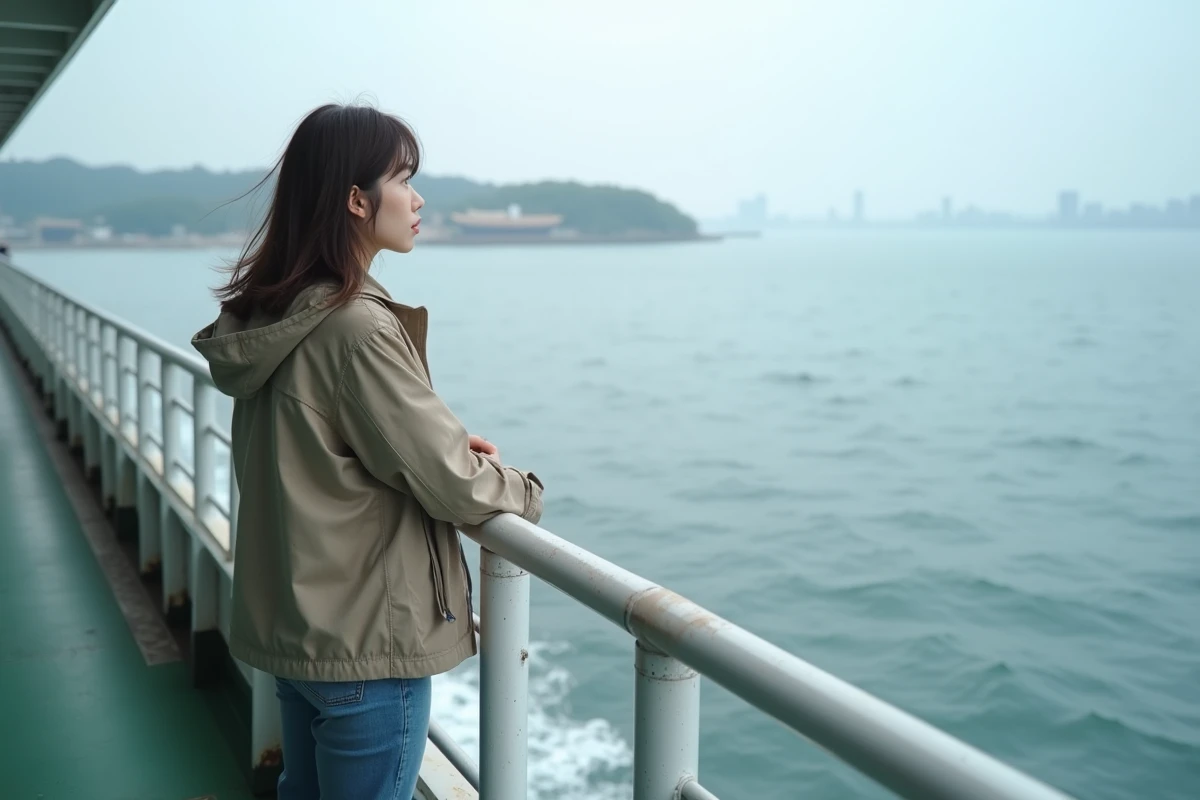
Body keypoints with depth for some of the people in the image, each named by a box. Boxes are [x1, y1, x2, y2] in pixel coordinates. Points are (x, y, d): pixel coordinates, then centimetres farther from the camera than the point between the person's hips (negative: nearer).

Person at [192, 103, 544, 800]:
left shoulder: (269, 314, 3)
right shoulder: (357, 328, -24)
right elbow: (449, 485, -20)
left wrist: (443, 437, 5)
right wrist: (522, 491, 0)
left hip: (289, 621, 9)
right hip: (366, 638, -9)